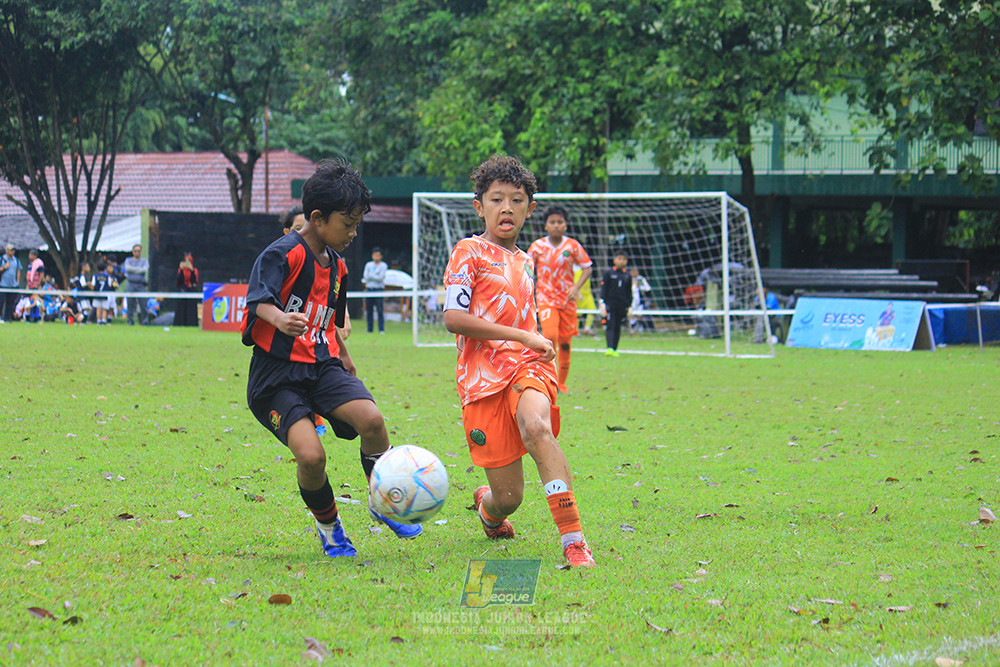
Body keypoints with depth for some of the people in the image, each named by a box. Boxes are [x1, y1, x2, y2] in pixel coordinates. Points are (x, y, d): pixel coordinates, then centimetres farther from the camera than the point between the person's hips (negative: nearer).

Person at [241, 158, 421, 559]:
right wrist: (279, 318, -46)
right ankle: (328, 526, 6)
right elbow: (258, 301, -26)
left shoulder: (336, 266, 15)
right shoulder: (283, 255, -11)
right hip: (277, 374, -6)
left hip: (322, 365, 6)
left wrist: (342, 356, 31)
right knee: (311, 455, -24)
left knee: (371, 419, -23)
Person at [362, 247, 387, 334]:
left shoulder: (383, 266, 1)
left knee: (380, 310, -8)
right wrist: (375, 277, -10)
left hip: (379, 289, -4)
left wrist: (370, 275, -5)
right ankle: (369, 329, 9)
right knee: (369, 310, 3)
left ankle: (381, 329, -7)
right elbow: (365, 277, 2)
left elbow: (380, 278, -9)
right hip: (369, 289, 4)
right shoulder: (368, 265, 12)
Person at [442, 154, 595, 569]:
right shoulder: (470, 252, 0)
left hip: (526, 365, 3)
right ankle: (487, 507, 36)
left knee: (535, 425, -35)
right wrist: (524, 336, -12)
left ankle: (574, 540, -40)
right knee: (508, 498, -5)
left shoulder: (524, 261, 20)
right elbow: (453, 317, -12)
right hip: (483, 377, -3)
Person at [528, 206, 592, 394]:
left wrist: (576, 287, -11)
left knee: (565, 343, 4)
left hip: (567, 299, 1)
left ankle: (562, 382, 19)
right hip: (545, 299, -1)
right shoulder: (538, 246, 0)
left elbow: (587, 268, 3)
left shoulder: (573, 246, -1)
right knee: (550, 336, -21)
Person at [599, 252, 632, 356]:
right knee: (610, 326, -12)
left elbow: (629, 293, 16)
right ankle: (609, 348, -21)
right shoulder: (608, 273, 2)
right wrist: (602, 303, -8)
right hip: (610, 304, -3)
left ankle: (614, 350, 12)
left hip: (622, 306, 3)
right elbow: (603, 289, 0)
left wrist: (629, 306, 11)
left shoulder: (627, 276, 11)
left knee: (617, 328, 6)